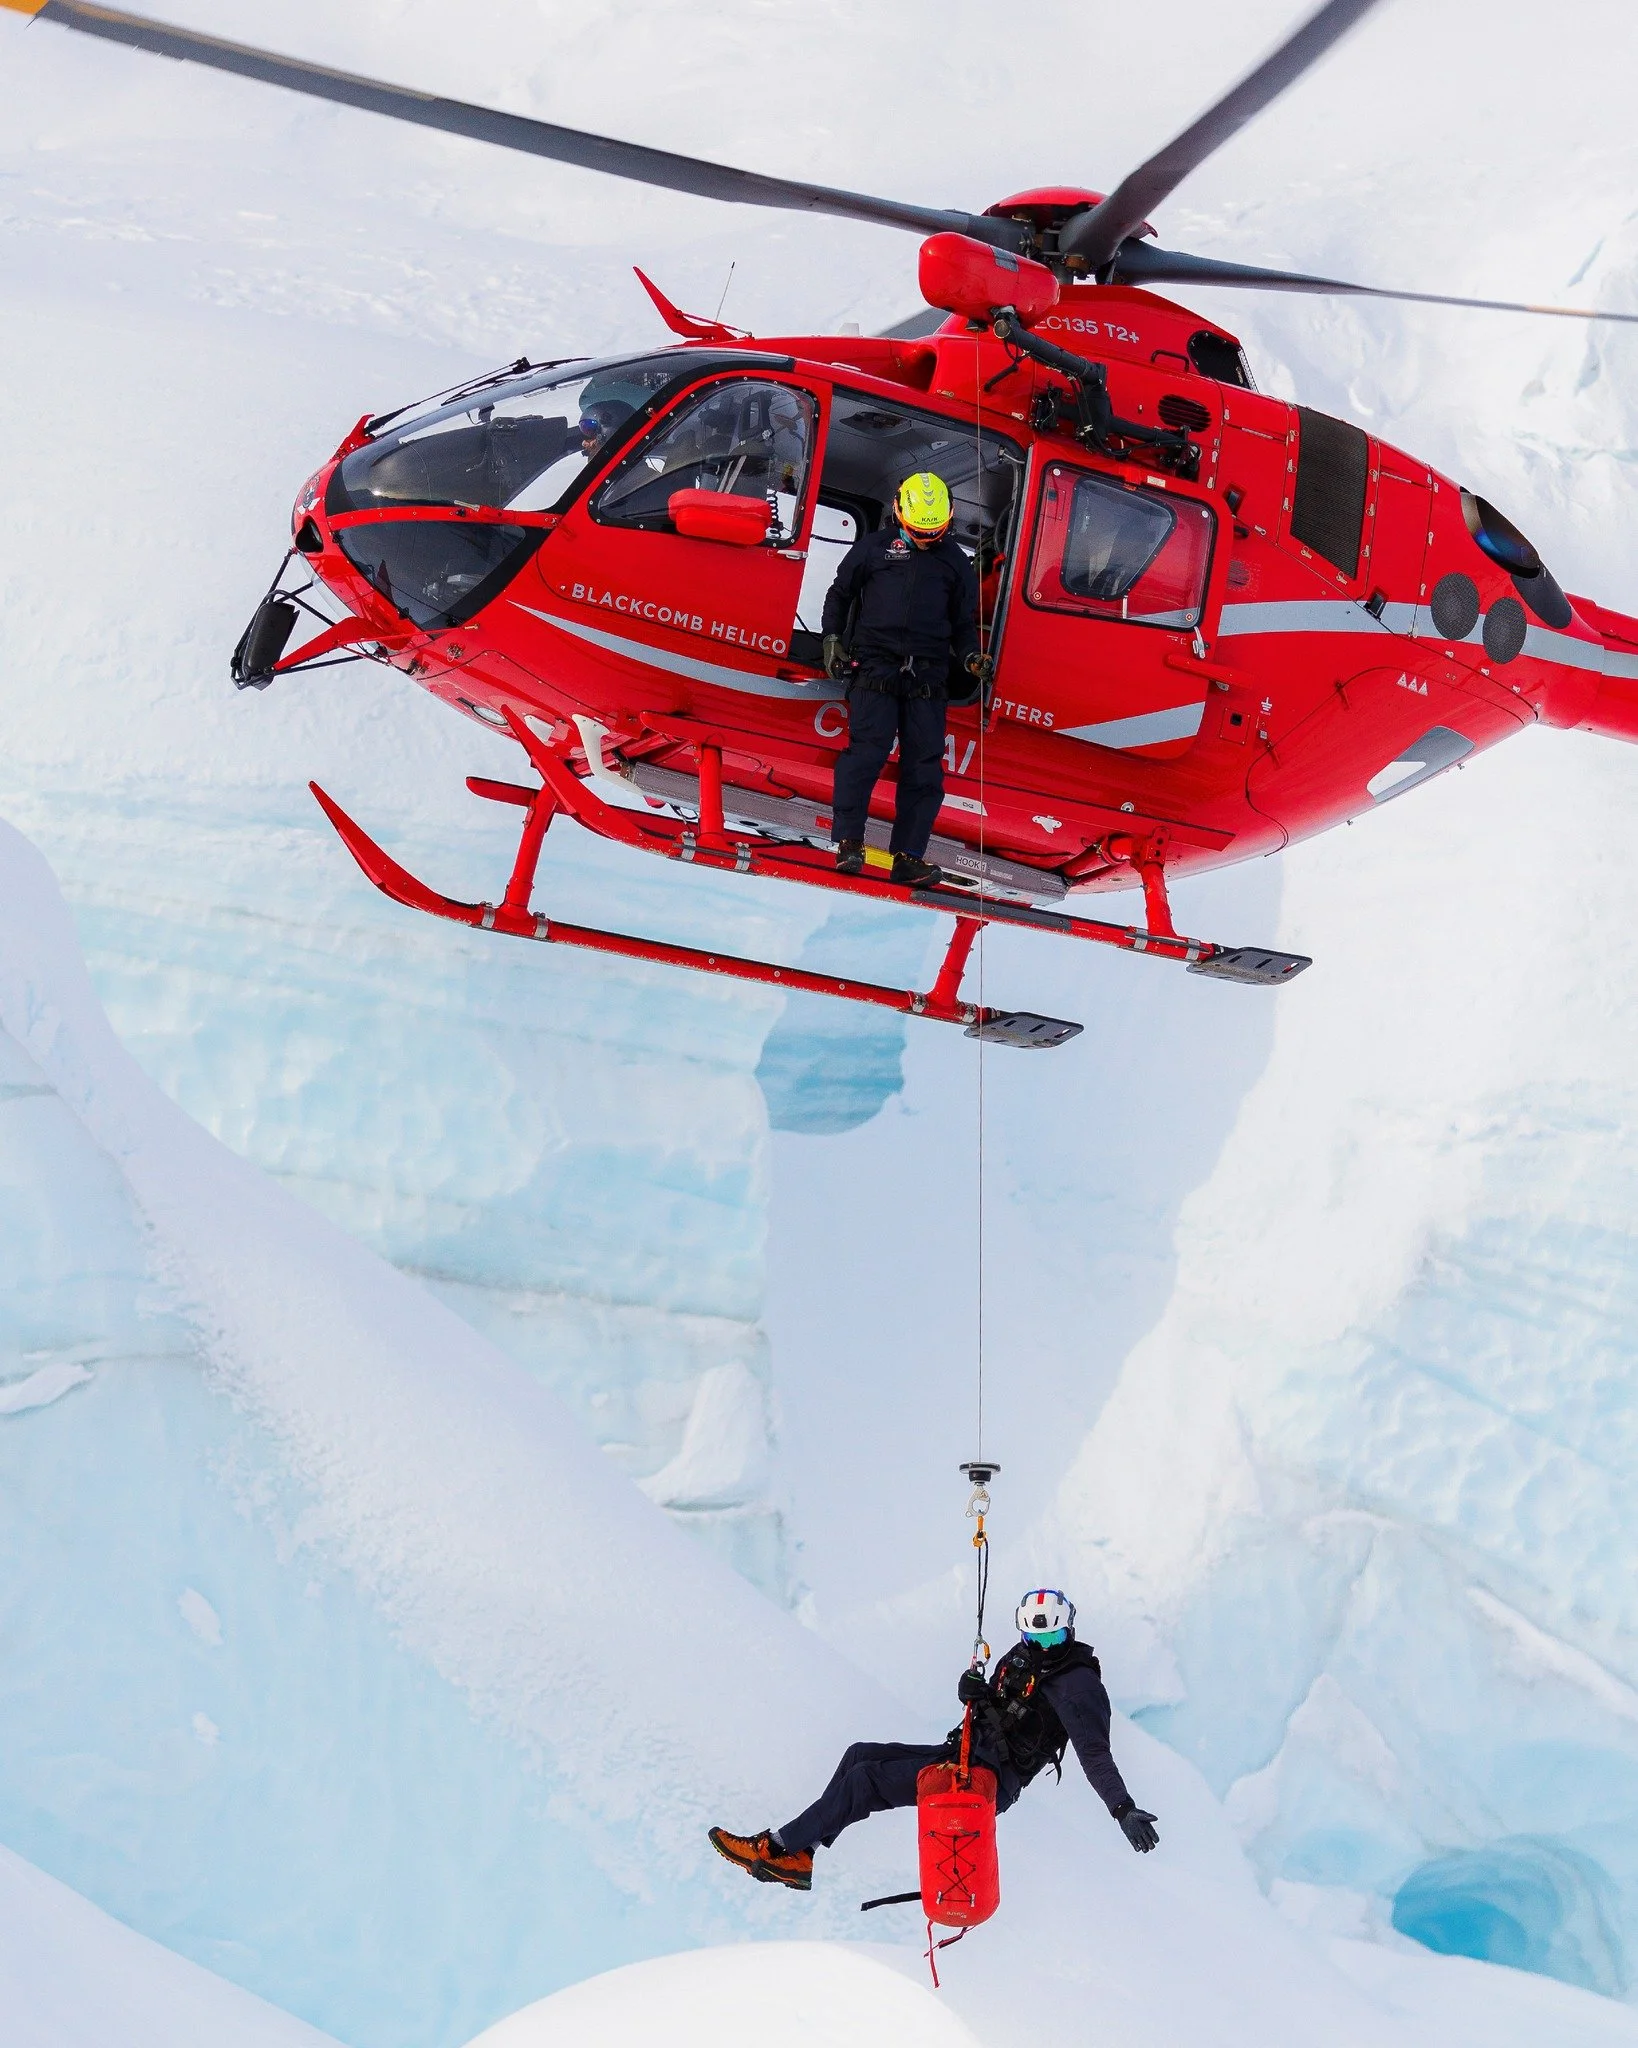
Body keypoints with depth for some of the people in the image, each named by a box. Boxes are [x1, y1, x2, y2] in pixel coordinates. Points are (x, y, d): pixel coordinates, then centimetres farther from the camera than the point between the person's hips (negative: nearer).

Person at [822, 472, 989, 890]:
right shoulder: (873, 548, 10)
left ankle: (908, 856, 1)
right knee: (867, 750, -15)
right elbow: (840, 594, 19)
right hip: (875, 667, -3)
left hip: (927, 678, 3)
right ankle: (848, 841, -9)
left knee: (924, 768, -2)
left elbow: (964, 622, 24)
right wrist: (833, 639, 7)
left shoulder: (955, 562, 18)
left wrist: (970, 657, 6)